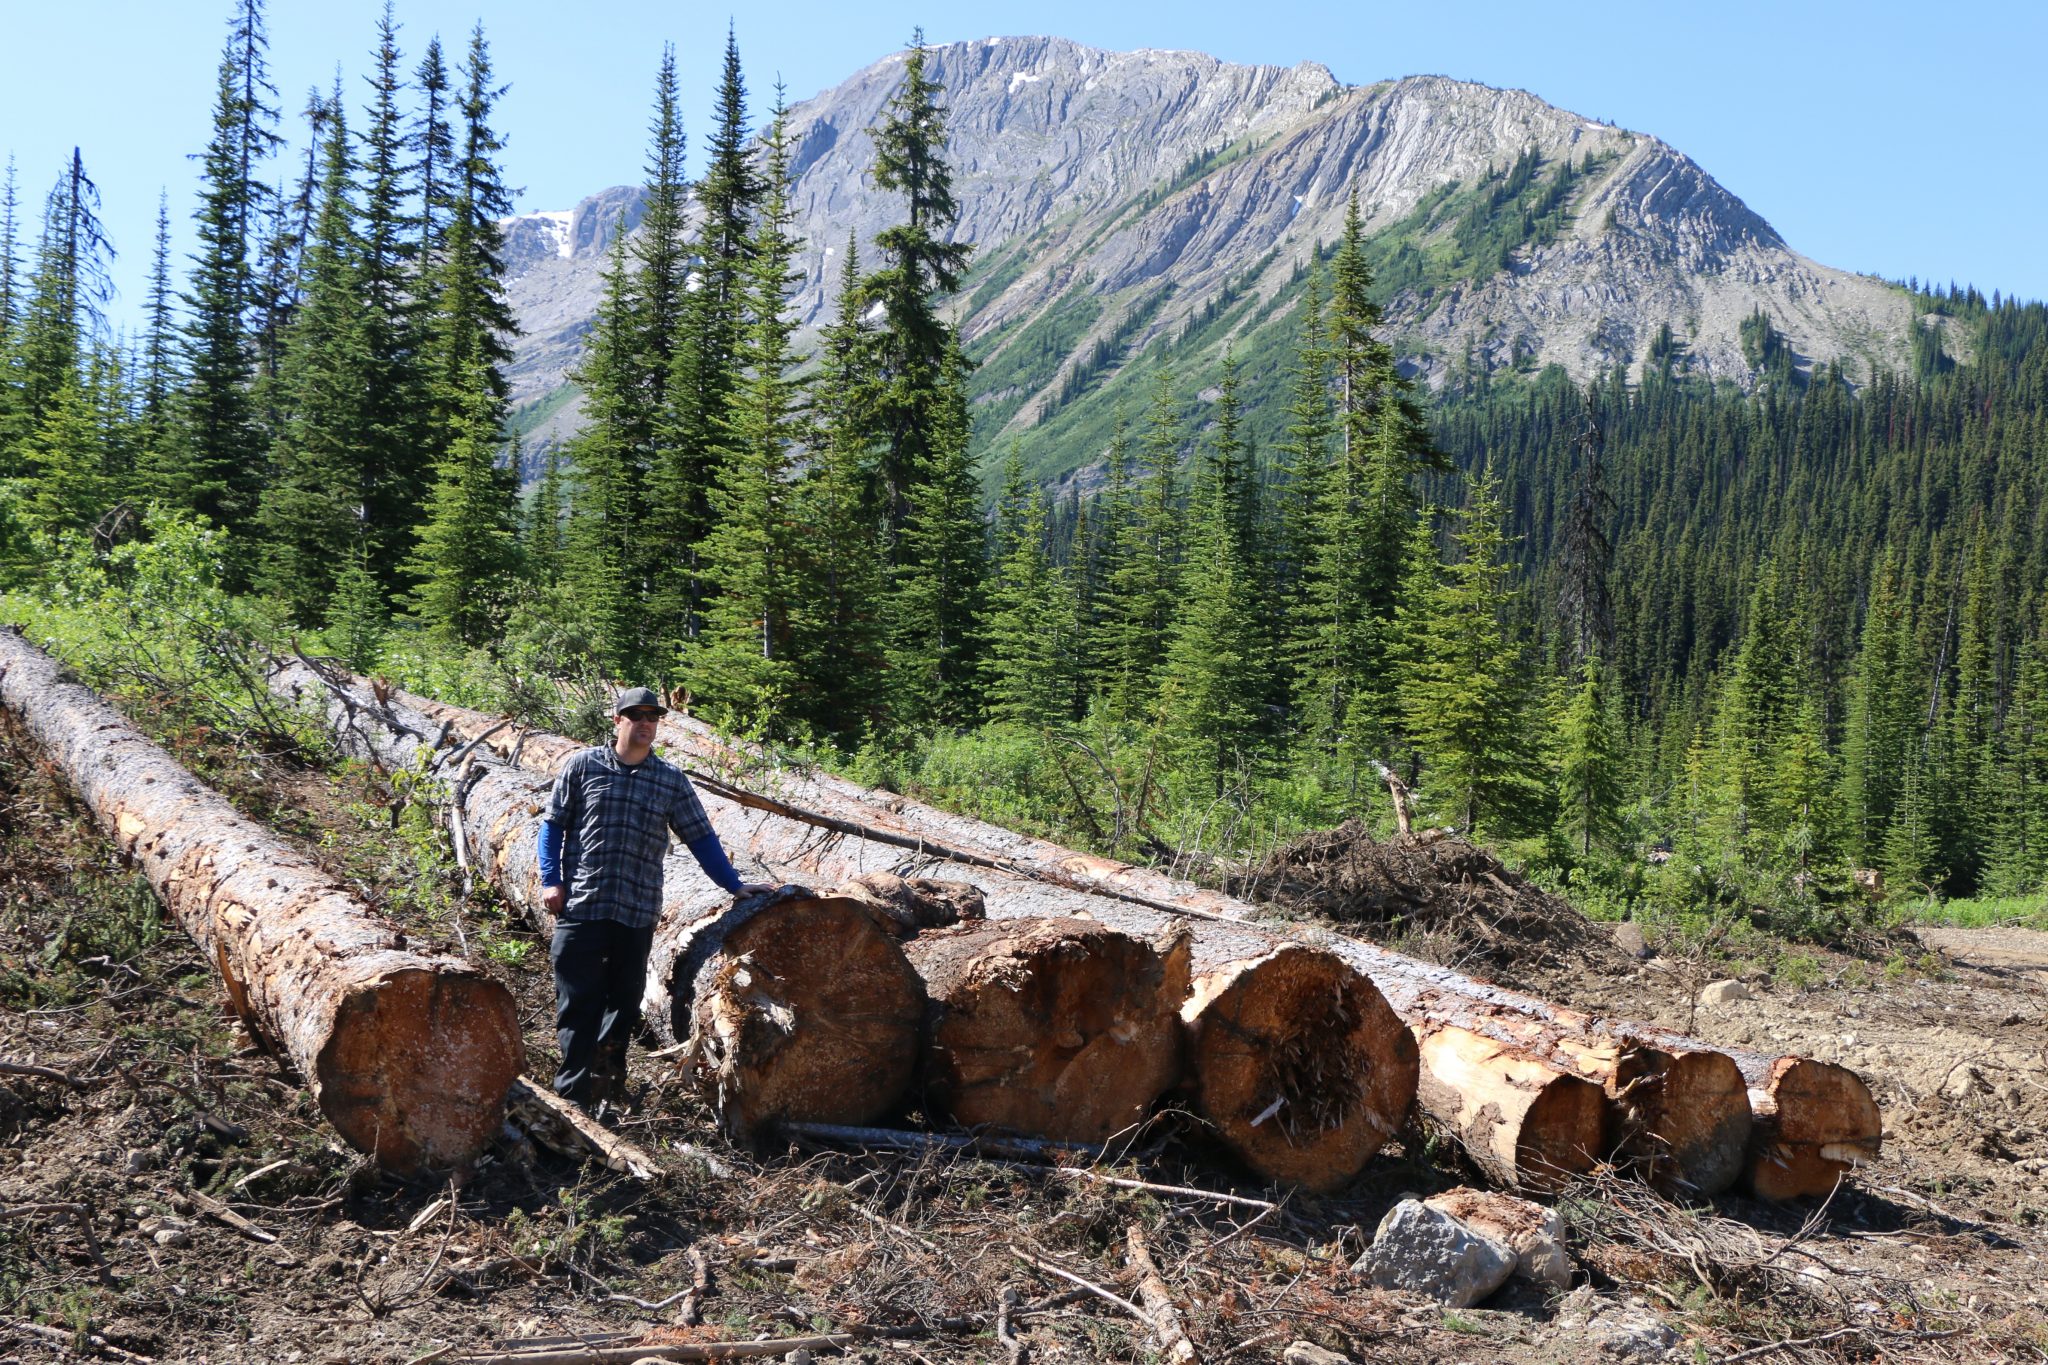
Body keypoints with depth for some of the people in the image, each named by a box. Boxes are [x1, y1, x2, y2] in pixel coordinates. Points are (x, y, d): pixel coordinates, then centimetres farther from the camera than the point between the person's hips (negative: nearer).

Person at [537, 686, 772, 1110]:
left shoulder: (671, 780, 8)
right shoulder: (582, 765, 4)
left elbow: (700, 837, 9)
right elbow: (553, 824, 7)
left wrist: (735, 885, 4)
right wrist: (551, 880, -3)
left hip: (638, 913, 2)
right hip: (580, 906, -2)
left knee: (624, 1002, 10)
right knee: (578, 1001, -2)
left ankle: (608, 1083, 24)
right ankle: (573, 1093, 4)